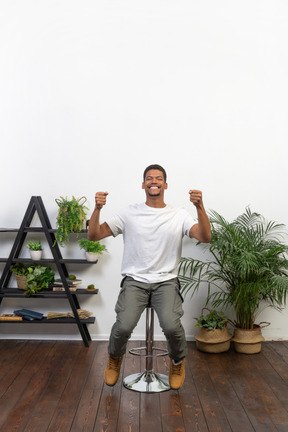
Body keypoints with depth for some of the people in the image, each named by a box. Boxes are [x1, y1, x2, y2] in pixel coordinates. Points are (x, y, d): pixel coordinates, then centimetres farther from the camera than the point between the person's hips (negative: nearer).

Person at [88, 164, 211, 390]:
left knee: (171, 326, -25)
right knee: (124, 326, -22)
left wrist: (200, 207, -26)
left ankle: (178, 362, 13)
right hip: (134, 281, 0)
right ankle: (115, 358, 17)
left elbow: (205, 237, -12)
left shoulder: (179, 215, 3)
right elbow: (94, 235, 0)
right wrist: (98, 208, -16)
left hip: (166, 281, 0)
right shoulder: (130, 213, 4)